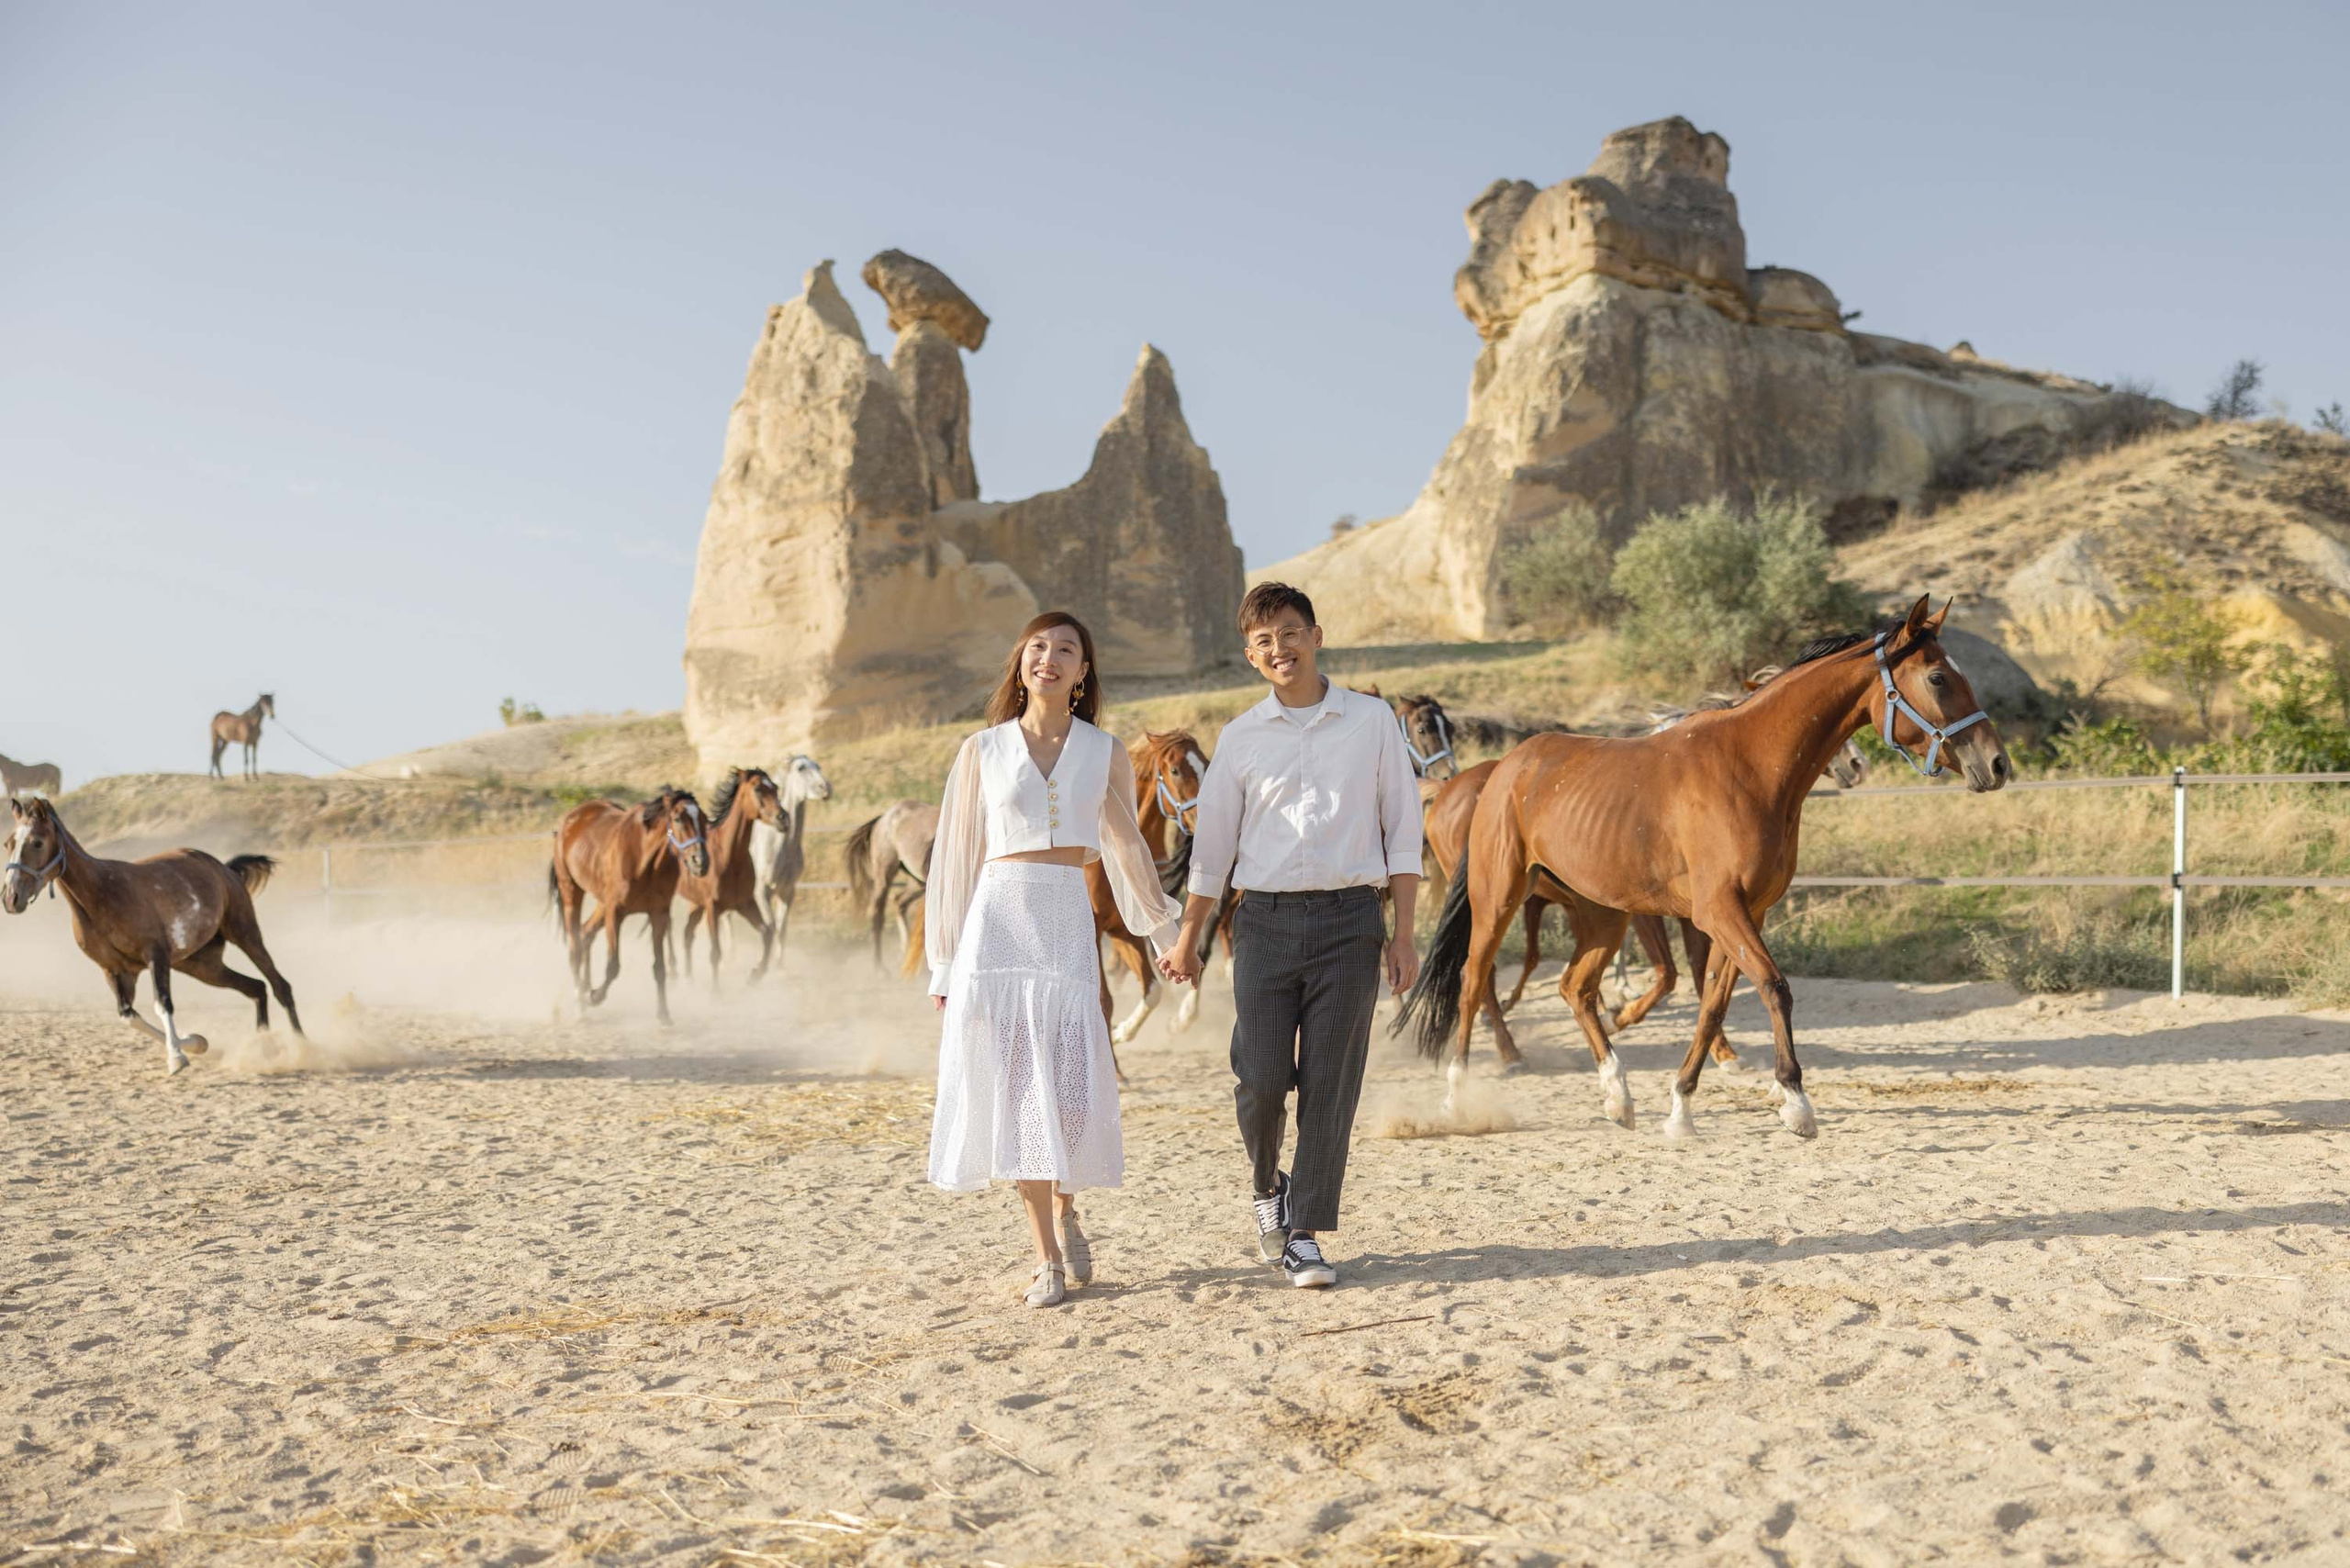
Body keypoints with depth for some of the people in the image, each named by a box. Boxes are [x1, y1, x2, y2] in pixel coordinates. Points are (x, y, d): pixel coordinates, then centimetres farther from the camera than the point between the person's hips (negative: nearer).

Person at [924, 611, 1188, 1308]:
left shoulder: (1106, 754, 9)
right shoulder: (982, 751, 8)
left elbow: (1129, 849, 21)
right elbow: (959, 858, 10)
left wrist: (1167, 934, 28)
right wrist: (945, 969, 9)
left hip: (1068, 923, 0)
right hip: (997, 920, 0)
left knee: (1071, 1088, -9)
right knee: (1016, 1089, -2)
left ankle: (1066, 1213, 20)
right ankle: (1046, 1256, 6)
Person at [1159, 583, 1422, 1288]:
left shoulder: (1372, 721, 5)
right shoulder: (1241, 738, 7)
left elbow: (1403, 829, 6)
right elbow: (1213, 844, 13)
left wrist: (1403, 933, 1)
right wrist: (1188, 938, 13)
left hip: (1348, 919, -1)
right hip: (1266, 920, 1)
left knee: (1329, 1084, -1)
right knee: (1261, 1079, -5)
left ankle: (1303, 1235, 9)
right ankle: (1267, 1186, 25)